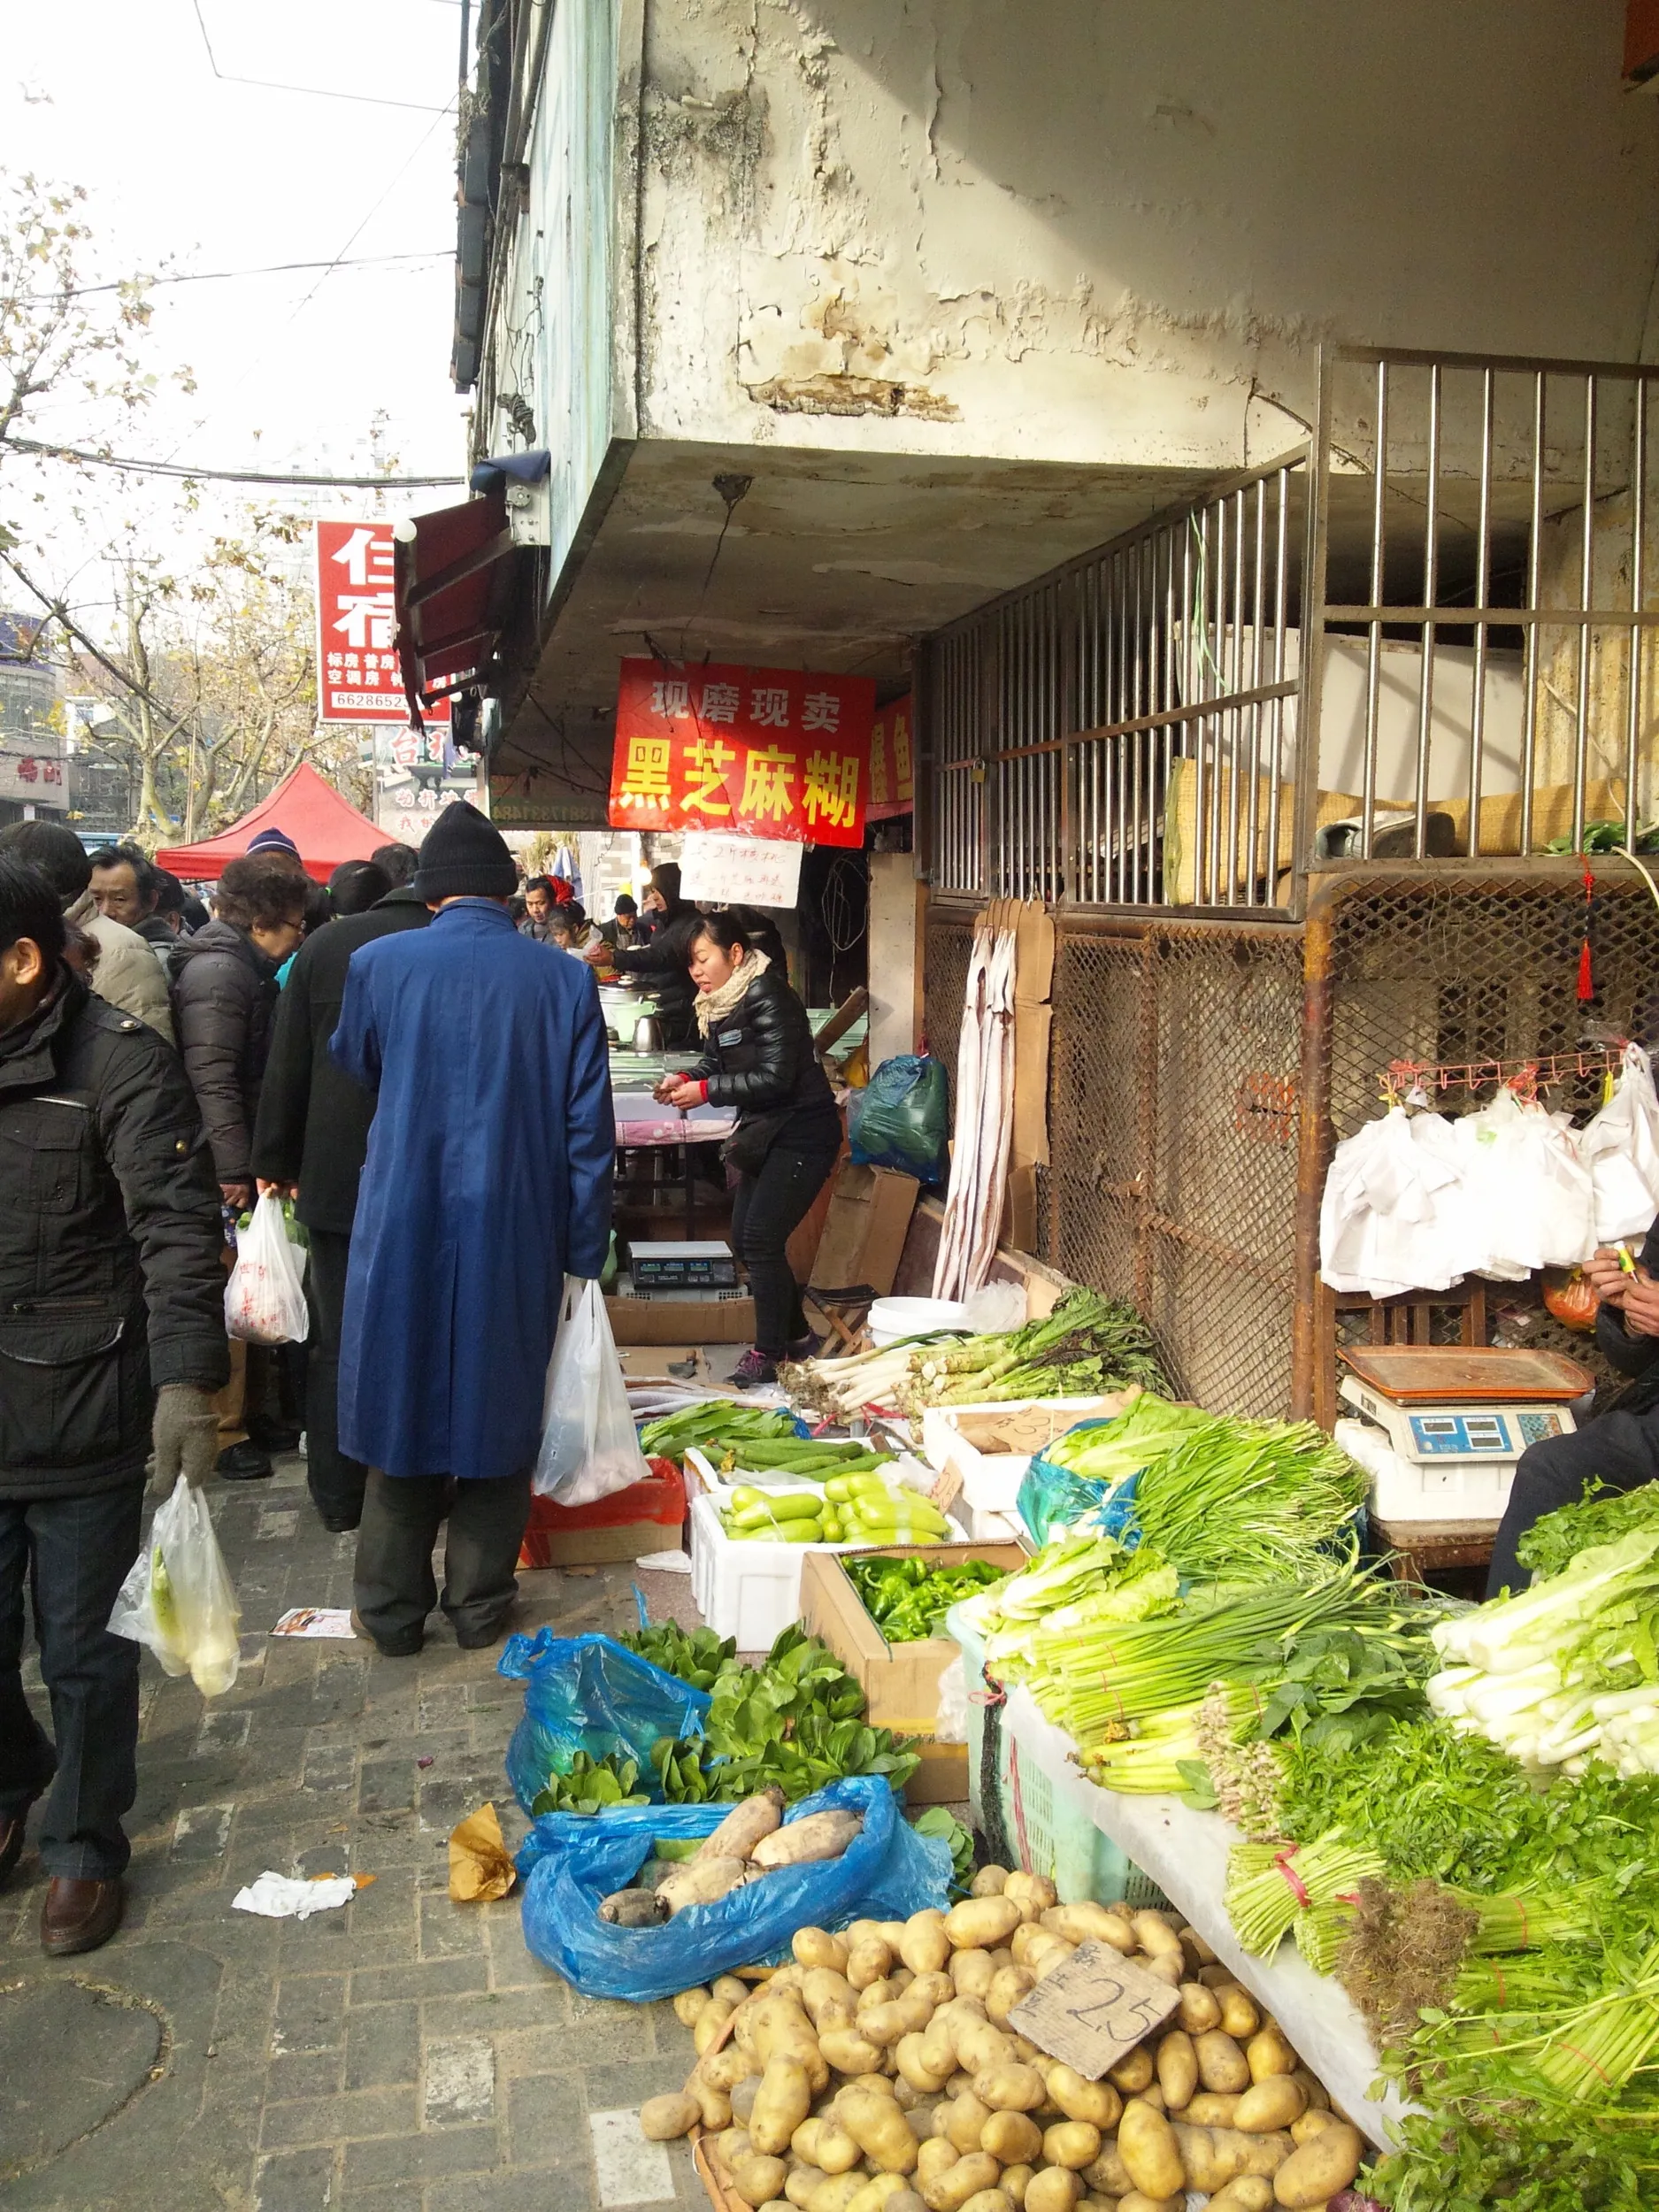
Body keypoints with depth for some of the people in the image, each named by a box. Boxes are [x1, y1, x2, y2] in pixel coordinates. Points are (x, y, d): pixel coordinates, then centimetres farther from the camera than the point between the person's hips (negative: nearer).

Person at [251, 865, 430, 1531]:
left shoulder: (323, 947, -1)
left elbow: (287, 1067, 1)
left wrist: (276, 1161, 11)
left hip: (336, 1180, 2)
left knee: (340, 1344, 12)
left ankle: (338, 1495, 19)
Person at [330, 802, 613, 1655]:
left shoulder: (378, 965, -6)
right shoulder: (565, 981, -6)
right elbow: (588, 1129, -4)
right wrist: (583, 1254, 4)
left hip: (403, 1231, 0)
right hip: (518, 1239, 0)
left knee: (401, 1403, 13)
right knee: (501, 1412, 13)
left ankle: (394, 1609, 23)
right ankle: (480, 1605, 24)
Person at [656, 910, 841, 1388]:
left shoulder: (768, 997, -20)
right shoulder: (719, 1003, 8)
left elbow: (775, 1078, -24)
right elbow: (716, 1062, 15)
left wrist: (705, 1091, -23)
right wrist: (686, 1078, -6)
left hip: (802, 1131, -10)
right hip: (764, 1133, 10)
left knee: (761, 1239, -12)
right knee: (744, 1239, 11)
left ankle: (768, 1353, 0)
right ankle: (797, 1336, 25)